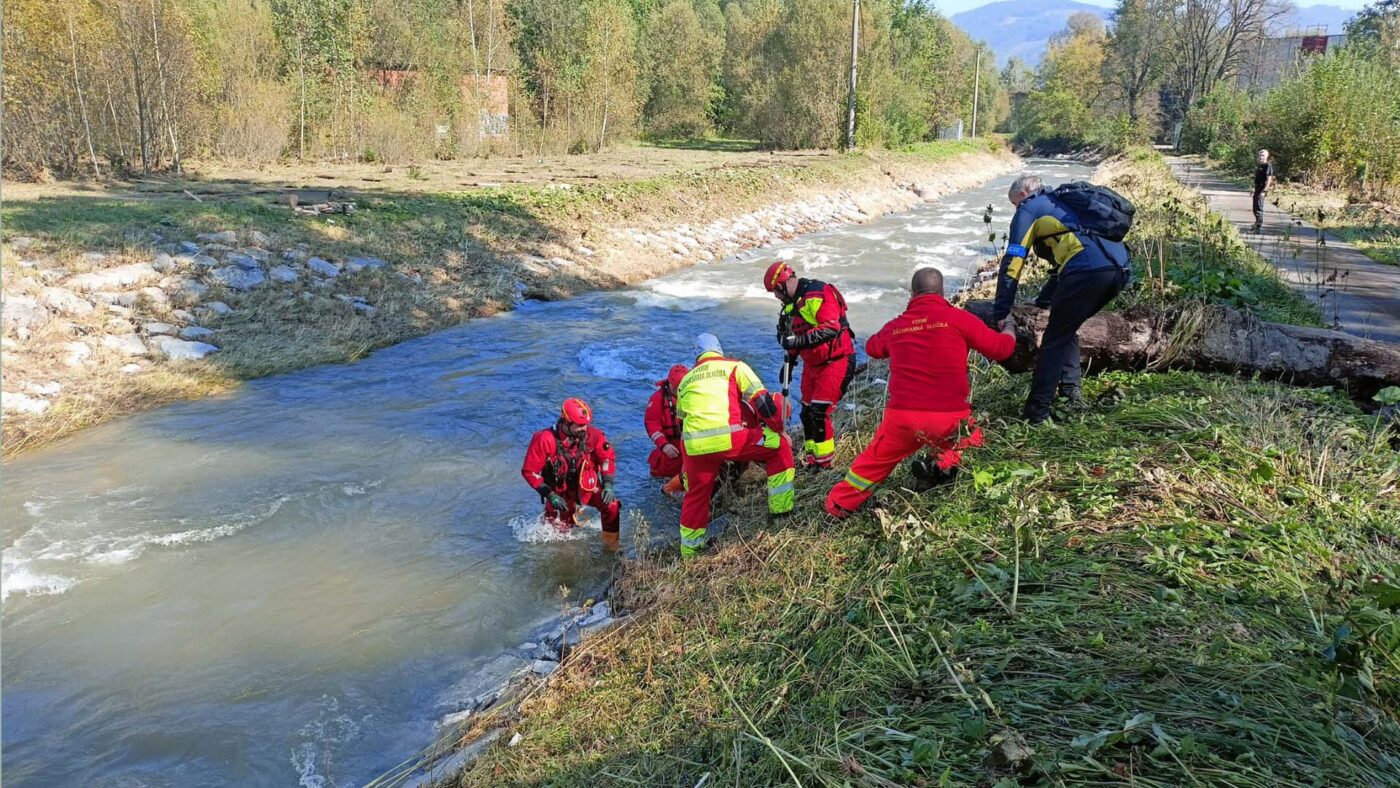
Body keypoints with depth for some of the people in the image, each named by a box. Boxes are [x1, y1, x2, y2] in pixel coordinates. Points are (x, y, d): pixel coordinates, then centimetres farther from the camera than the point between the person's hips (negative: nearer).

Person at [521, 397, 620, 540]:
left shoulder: (593, 435, -18)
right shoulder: (545, 440, -24)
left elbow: (608, 457, -2)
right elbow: (529, 471, -18)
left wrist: (608, 484, -15)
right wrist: (549, 495, -22)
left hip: (587, 487, 1)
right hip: (560, 492, -1)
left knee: (612, 506, -22)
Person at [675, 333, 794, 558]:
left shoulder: (685, 380, 27)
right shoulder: (734, 366, 14)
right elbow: (762, 402, 5)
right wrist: (780, 432, 17)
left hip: (693, 446, 4)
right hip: (728, 438, -4)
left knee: (696, 495, 23)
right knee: (780, 447, 16)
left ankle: (688, 553, 33)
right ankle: (781, 510, 15)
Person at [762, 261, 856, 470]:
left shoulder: (818, 294, -20)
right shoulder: (792, 302, 12)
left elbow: (830, 328, -31)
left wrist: (798, 340, -35)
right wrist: (789, 361, 23)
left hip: (836, 361, -10)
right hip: (812, 364, 10)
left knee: (819, 413, -13)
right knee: (807, 414, 12)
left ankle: (824, 464, -4)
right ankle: (811, 462, 23)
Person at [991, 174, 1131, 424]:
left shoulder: (1029, 209, 12)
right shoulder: (1061, 205, 36)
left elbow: (1012, 262, 4)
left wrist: (1000, 314, 4)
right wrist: (1043, 299, 46)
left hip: (1089, 270, -8)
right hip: (1120, 269, 8)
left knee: (1055, 338, 4)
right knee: (1067, 329, 25)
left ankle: (1038, 410, 4)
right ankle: (1071, 392, 23)